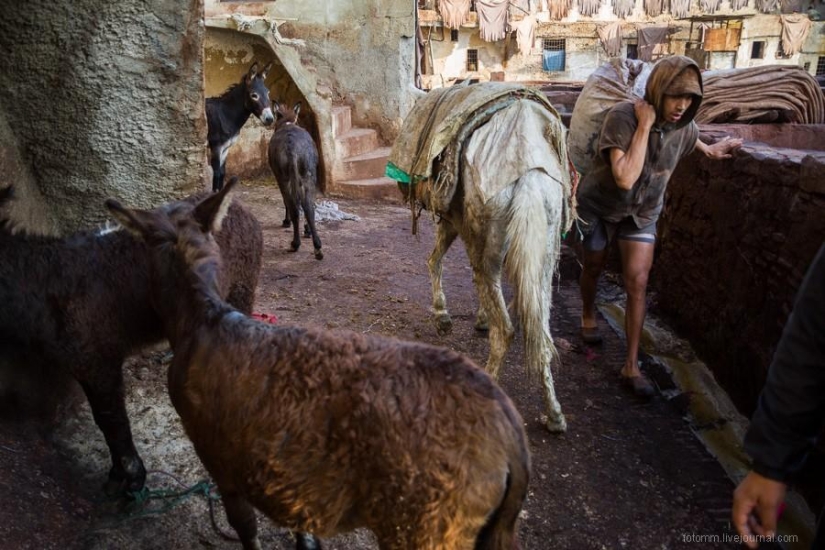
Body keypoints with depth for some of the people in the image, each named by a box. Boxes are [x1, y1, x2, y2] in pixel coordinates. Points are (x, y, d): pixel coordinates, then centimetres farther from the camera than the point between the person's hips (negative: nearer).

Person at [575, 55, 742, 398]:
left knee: (637, 283, -5)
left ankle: (631, 365, 2)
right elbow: (625, 178, -40)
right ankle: (588, 314, 49)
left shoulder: (684, 127, -12)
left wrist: (710, 150, 24)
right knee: (593, 269, 17)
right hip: (599, 206, -3)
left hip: (643, 212, 3)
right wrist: (644, 125, -38)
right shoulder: (622, 117, -30)